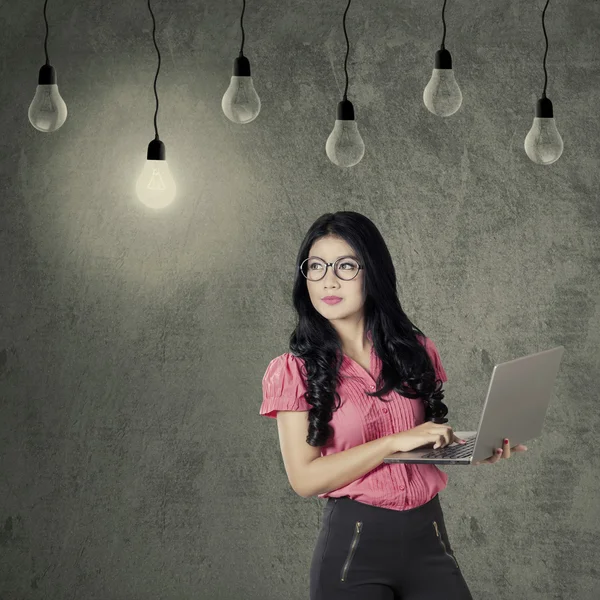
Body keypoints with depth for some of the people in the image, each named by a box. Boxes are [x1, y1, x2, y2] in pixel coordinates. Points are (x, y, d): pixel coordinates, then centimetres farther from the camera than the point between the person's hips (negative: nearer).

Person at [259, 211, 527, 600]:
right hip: (352, 543, -3)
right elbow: (305, 478, -12)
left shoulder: (416, 352, 8)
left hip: (428, 538, 4)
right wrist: (395, 441, -18)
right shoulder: (294, 371, -4)